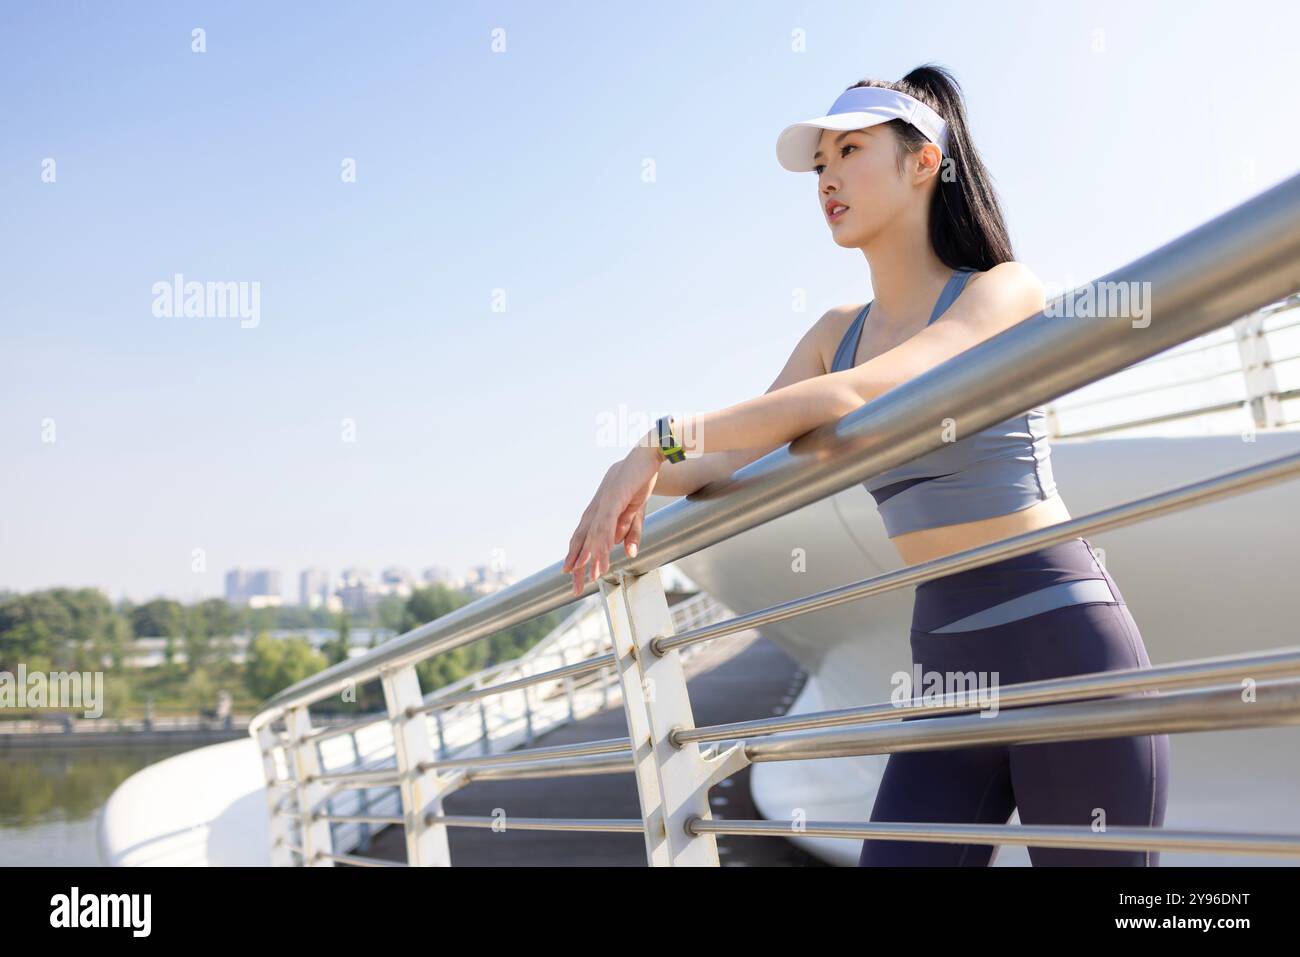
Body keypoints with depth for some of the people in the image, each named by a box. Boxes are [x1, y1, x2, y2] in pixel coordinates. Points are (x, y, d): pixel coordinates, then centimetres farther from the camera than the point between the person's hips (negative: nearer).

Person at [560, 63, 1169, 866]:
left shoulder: (1005, 290, -5)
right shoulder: (837, 335, 14)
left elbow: (858, 396, -20)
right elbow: (735, 462, 9)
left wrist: (664, 437, -21)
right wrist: (643, 478, -12)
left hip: (1061, 642, -6)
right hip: (946, 658, 6)